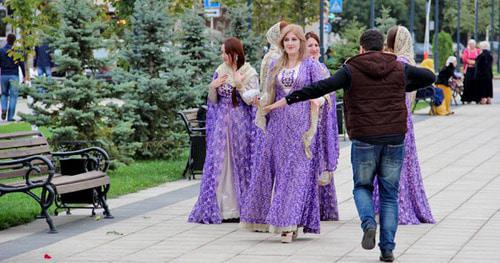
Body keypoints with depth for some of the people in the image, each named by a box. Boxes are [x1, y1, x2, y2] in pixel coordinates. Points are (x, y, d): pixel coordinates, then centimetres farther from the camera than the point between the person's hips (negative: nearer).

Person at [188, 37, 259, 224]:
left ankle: (240, 208, 7)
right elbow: (213, 101, 11)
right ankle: (221, 208, 5)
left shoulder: (249, 73, -4)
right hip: (221, 124, 4)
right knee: (219, 165, 1)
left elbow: (251, 100, -8)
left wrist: (240, 85, -18)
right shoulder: (220, 71, 8)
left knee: (239, 164, 0)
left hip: (240, 124, -4)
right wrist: (212, 87, -7)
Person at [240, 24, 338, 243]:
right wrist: (259, 102, -2)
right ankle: (266, 217, 12)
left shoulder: (311, 65, 0)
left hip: (302, 124, -4)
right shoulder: (275, 66, 13)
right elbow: (269, 94, 17)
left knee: (298, 172, -6)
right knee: (272, 169, 3)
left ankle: (290, 224, -6)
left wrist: (317, 100, -23)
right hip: (278, 124, 4)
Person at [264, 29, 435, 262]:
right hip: (394, 138, 2)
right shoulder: (399, 68, 8)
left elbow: (321, 87, -12)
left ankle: (369, 223, -12)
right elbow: (430, 77, 22)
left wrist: (287, 100, -8)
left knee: (362, 186, 16)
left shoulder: (351, 70, -3)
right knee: (389, 194, 9)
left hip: (364, 139, -2)